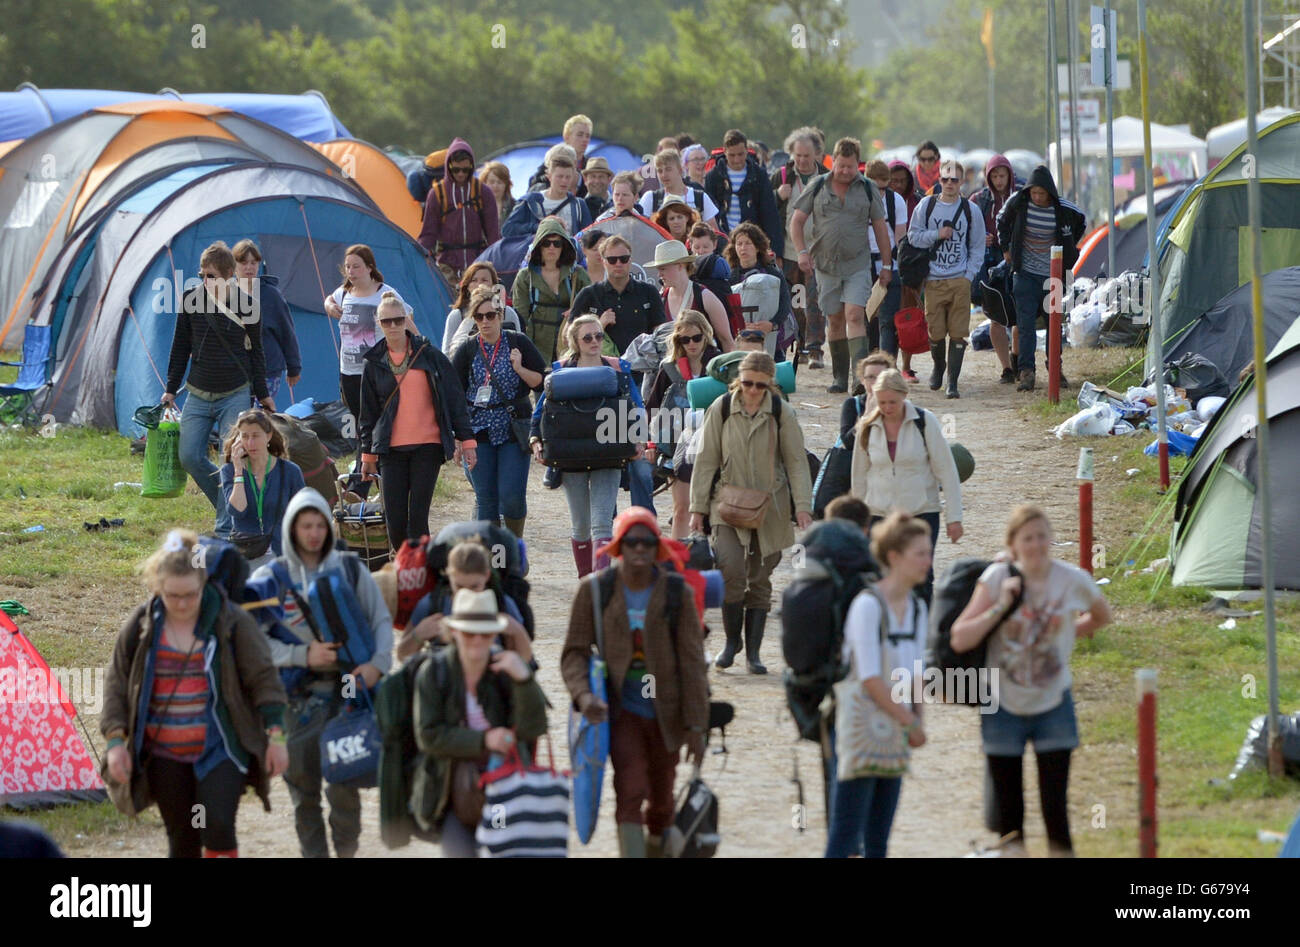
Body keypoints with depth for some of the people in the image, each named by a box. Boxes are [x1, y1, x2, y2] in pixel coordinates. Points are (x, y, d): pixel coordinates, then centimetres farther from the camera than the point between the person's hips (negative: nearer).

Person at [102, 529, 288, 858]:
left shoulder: (232, 622, -6)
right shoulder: (141, 626, 0)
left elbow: (263, 679, 0)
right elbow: (117, 683, 8)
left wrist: (274, 736, -2)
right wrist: (116, 740, 0)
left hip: (220, 750, -3)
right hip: (165, 756, 3)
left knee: (217, 827, -19)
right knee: (182, 839, 7)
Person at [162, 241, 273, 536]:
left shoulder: (246, 306, -6)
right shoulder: (191, 300, -1)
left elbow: (255, 353, 6)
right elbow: (180, 347, 8)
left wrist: (262, 394, 9)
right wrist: (171, 389, 9)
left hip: (235, 395, -3)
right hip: (198, 395, 3)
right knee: (190, 457, -3)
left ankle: (226, 528, -2)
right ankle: (228, 503, 21)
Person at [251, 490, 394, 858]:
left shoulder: (350, 569, 6)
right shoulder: (271, 578, 1)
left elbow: (382, 620, 11)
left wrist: (378, 663, -7)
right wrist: (303, 655, -13)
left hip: (348, 689, 0)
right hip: (300, 696, 0)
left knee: (345, 785, -5)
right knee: (304, 785, 4)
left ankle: (346, 850, 9)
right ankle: (314, 853, 14)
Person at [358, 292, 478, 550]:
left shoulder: (429, 355, 3)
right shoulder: (375, 363, 9)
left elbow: (455, 398, 5)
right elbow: (368, 412, 16)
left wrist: (466, 440, 1)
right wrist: (368, 453, 14)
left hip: (428, 446, -2)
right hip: (391, 450, 2)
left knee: (417, 518, -9)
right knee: (395, 519, -3)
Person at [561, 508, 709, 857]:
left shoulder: (677, 593, -5)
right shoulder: (594, 590, -4)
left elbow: (692, 662, -4)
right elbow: (575, 652, -2)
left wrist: (696, 726, -6)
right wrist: (583, 695, -23)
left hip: (664, 712, 1)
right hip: (621, 709, -1)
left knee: (661, 799, 15)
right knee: (630, 792, -17)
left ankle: (656, 848, 40)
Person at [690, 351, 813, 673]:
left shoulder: (781, 413, -2)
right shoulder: (721, 409, -3)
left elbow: (796, 461, 3)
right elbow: (706, 460, 2)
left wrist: (802, 505, -5)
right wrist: (698, 508, 1)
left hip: (770, 507, 1)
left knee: (760, 579, 4)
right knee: (732, 571, -17)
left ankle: (753, 652, 12)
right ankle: (732, 639, 4)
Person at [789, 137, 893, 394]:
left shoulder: (867, 189, 3)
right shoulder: (818, 187, 3)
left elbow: (880, 227, 9)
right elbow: (796, 220, 6)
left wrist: (886, 265, 8)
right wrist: (801, 252, -7)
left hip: (858, 264, -2)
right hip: (826, 264, 2)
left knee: (855, 317, -15)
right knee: (835, 320, 7)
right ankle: (839, 377, 17)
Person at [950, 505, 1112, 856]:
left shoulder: (1072, 580, -8)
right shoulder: (998, 578, -11)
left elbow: (1101, 617, 15)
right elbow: (960, 639, -15)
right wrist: (1000, 607, -22)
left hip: (1053, 705, 0)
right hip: (1005, 706, 0)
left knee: (1055, 806, -7)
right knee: (1008, 813, 5)